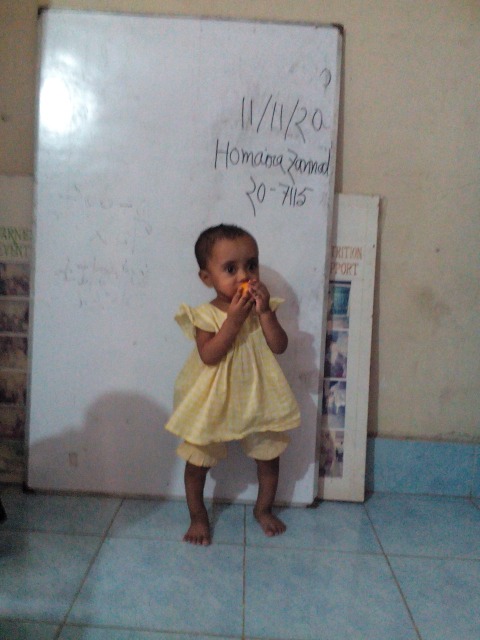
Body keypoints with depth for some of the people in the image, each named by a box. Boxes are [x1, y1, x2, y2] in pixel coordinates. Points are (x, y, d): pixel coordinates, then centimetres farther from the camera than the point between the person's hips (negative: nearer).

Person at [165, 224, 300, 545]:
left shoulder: (263, 307, -5)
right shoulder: (205, 315, -16)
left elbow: (279, 346, -13)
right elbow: (209, 355, -28)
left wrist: (265, 312, -24)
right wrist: (234, 319, -31)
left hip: (258, 400, 3)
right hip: (213, 404, -3)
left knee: (270, 456, 15)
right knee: (198, 462, 9)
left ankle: (264, 508, 40)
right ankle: (198, 516, 33)